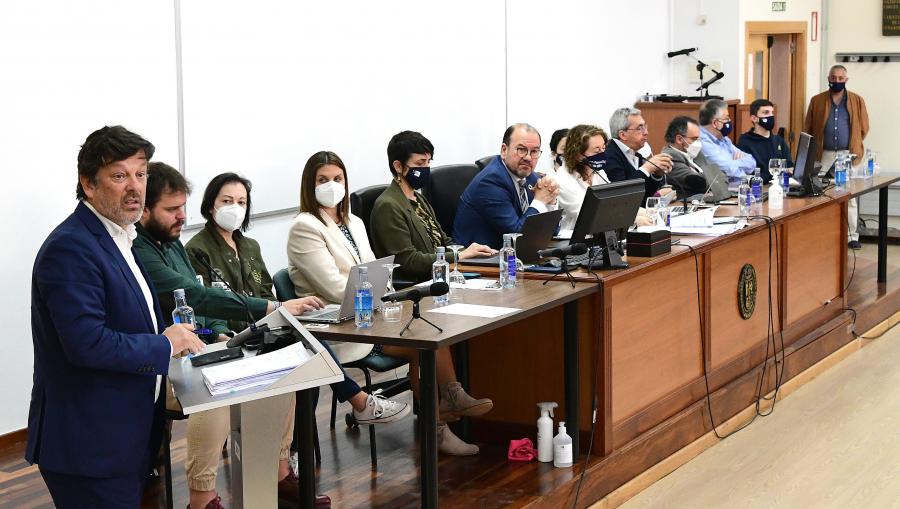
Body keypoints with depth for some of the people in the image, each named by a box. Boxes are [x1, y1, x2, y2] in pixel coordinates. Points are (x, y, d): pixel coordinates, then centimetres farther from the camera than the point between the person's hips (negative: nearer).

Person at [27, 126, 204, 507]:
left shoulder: (118, 238, 13)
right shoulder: (70, 248, -18)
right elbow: (87, 343, -27)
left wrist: (175, 335, 4)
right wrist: (165, 345, -15)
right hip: (90, 446, -10)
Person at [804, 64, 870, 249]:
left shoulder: (857, 101, 4)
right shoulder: (817, 101, 5)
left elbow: (864, 128, 7)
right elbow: (808, 128, 7)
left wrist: (854, 145, 9)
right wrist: (815, 149, 5)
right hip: (824, 155, 0)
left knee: (850, 196, 3)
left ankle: (852, 236, 8)